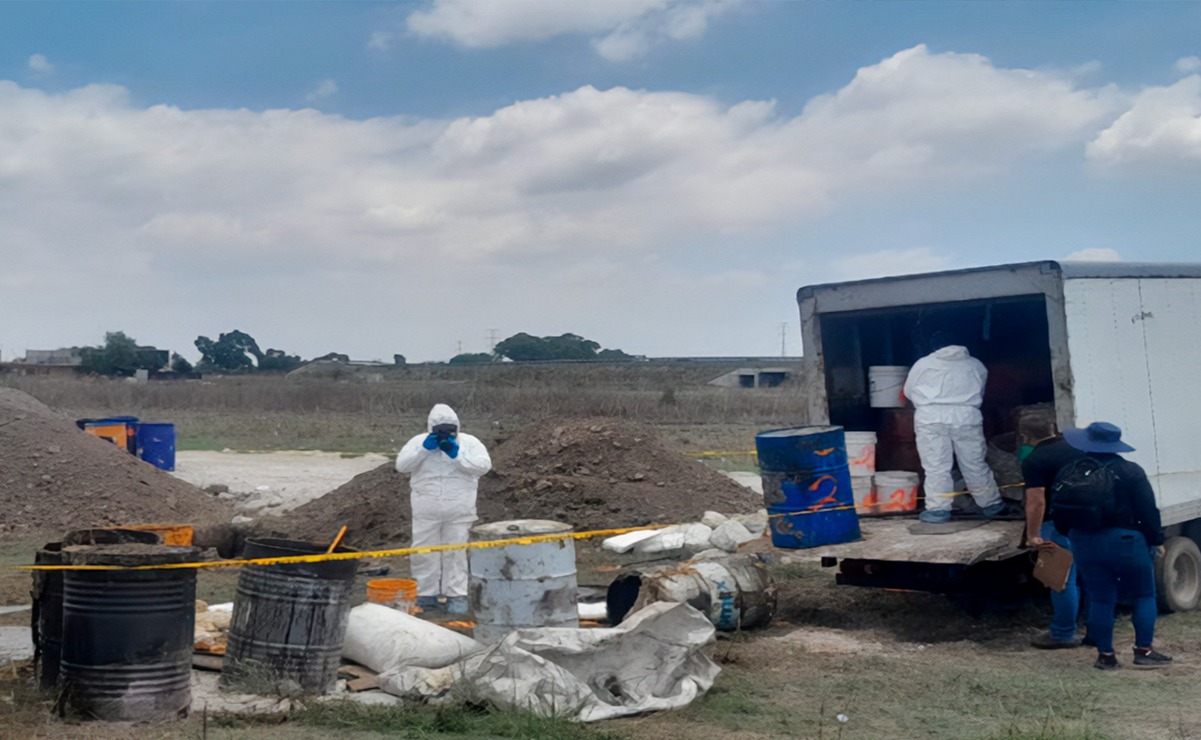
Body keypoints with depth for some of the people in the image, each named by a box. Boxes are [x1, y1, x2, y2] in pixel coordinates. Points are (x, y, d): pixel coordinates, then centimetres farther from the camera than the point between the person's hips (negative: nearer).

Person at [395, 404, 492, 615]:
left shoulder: (469, 442, 3)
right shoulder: (418, 442, 5)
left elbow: (484, 465, -9)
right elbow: (401, 465, -4)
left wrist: (458, 455, -18)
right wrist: (423, 450, -15)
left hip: (459, 510, -1)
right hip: (426, 509, 1)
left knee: (456, 552, 3)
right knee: (424, 552, 4)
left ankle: (456, 595, 10)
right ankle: (426, 594, 15)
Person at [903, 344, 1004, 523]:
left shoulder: (923, 363, 16)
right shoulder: (976, 365, 19)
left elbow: (908, 392, 20)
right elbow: (979, 394, 21)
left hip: (930, 416, -1)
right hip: (966, 416, 1)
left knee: (935, 467, 0)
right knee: (975, 465, 10)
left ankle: (937, 508, -2)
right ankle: (991, 504, 21)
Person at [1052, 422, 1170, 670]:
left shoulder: (1067, 473, 3)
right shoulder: (1129, 472, -9)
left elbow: (1059, 514, 6)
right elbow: (1148, 511, -9)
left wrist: (1073, 534, 20)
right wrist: (1155, 539, 2)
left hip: (1085, 544, 4)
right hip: (1125, 542, -3)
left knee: (1100, 600, 10)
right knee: (1144, 596, 11)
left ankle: (1105, 655, 12)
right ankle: (1143, 651, 9)